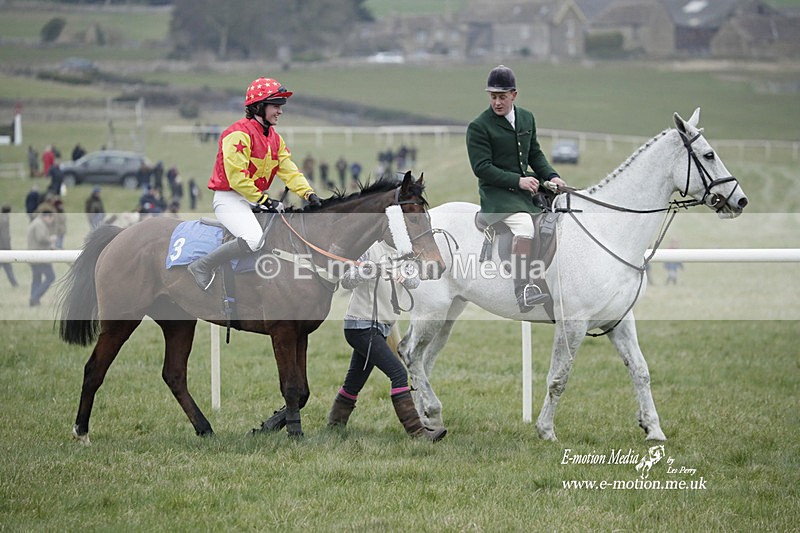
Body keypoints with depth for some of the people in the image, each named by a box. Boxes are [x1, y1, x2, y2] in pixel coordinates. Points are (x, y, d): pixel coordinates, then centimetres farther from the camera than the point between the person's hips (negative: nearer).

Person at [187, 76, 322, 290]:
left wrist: (309, 194, -8)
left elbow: (289, 171, 8)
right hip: (229, 198, -10)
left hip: (257, 199, 10)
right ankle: (202, 266, -19)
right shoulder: (239, 134, -17)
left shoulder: (275, 139, 13)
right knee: (253, 239, -31)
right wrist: (263, 200, -22)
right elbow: (236, 176, -23)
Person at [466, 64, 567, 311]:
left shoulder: (527, 118, 14)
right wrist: (517, 181, -20)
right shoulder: (478, 127, -8)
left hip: (526, 185, 7)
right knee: (525, 225, -33)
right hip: (496, 192, -7)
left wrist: (551, 176, 2)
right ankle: (523, 290, -34)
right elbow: (481, 168, -13)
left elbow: (535, 154, 21)